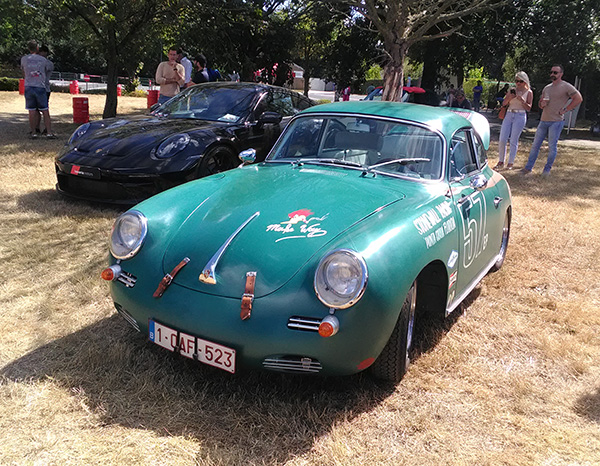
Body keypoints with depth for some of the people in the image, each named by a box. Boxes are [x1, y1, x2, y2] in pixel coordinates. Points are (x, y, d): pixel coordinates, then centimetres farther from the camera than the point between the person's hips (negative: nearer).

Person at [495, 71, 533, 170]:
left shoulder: (529, 92, 4)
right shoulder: (512, 90, 12)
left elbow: (529, 108, -1)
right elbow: (503, 104, 8)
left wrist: (522, 100, -17)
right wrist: (509, 98, -11)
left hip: (520, 116, -3)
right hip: (509, 115, 3)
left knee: (513, 141, -3)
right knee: (502, 140, -4)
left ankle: (510, 163, 5)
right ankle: (500, 162, 6)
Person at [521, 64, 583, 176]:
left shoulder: (566, 87, -4)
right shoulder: (547, 88, 16)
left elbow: (579, 99, -6)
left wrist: (565, 110, -8)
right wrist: (542, 104, -2)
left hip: (556, 121, -6)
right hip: (543, 120, 6)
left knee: (552, 146, -3)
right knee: (535, 145, 5)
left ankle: (547, 169, 6)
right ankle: (528, 168, 9)